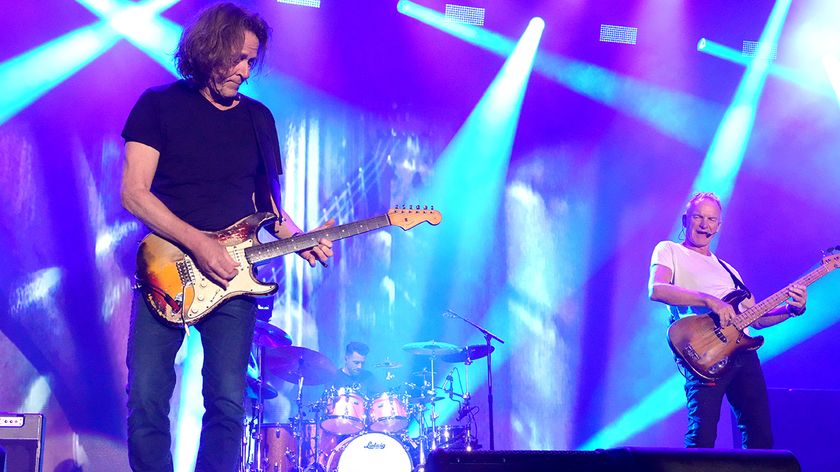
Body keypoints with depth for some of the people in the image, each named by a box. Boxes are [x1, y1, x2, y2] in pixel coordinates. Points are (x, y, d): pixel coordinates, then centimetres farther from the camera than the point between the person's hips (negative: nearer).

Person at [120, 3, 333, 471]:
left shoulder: (258, 118, 13)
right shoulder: (159, 105, 1)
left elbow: (268, 201, 18)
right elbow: (134, 192, -7)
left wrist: (298, 239, -2)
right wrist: (198, 244, -17)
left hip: (231, 276, 3)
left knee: (228, 403, -5)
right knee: (147, 398, -8)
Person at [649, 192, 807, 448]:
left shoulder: (728, 270, 28)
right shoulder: (669, 251, 9)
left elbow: (756, 319, 25)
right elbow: (657, 290, -12)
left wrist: (792, 309, 7)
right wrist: (709, 300, -20)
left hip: (743, 353, 6)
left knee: (760, 437, 4)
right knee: (702, 438, -17)